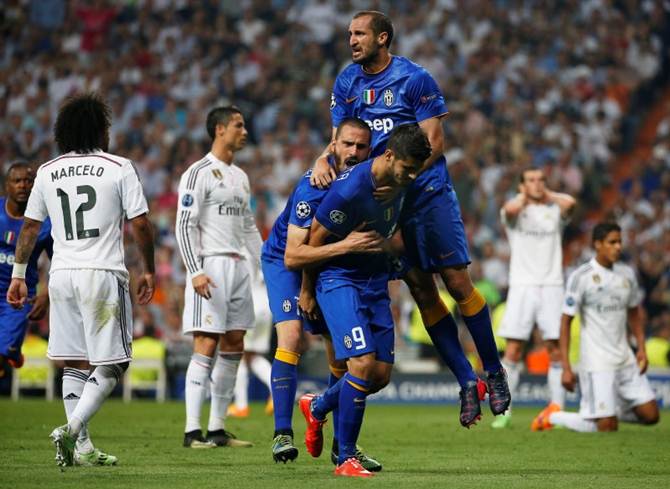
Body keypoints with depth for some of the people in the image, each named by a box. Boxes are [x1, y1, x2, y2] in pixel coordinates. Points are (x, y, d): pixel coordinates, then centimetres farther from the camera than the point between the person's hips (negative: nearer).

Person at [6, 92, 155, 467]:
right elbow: (140, 225, -4)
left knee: (76, 363, 11)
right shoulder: (119, 168, -3)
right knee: (111, 365, 1)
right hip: (103, 273, -5)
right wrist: (149, 271, 8)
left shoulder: (48, 172, 9)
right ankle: (72, 429, -18)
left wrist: (19, 274, 21)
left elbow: (30, 227, 13)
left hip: (62, 275, 5)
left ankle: (81, 448, 7)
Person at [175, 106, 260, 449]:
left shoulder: (240, 177, 18)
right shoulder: (198, 173, -7)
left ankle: (217, 429, 11)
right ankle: (192, 431, -12)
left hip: (238, 266, 8)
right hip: (211, 267, -8)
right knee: (206, 345, -12)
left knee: (234, 347, 6)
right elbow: (184, 225, -12)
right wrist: (195, 271, -20)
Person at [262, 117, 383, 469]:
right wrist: (345, 245, -45)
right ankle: (282, 434, -23)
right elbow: (292, 256, -37)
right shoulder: (313, 187, -32)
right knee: (291, 336, -25)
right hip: (284, 262, -6)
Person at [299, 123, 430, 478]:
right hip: (339, 279, -7)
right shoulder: (349, 189, -24)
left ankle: (317, 408, 31)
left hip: (376, 282, 7)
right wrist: (306, 291, -2)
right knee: (363, 363, -19)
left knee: (382, 373, 3)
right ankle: (345, 459, -8)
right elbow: (316, 237, -12)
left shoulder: (401, 184, -3)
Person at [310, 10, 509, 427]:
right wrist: (324, 162, -17)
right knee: (422, 293, 2)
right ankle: (466, 382, 8)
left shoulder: (415, 79, -9)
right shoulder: (347, 84, 7)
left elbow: (434, 143, -12)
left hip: (428, 192, -4)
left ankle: (494, 372, 7)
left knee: (458, 282, -5)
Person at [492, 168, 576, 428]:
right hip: (522, 287, -2)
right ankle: (504, 410, -2)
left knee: (556, 349, -3)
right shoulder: (516, 210, 6)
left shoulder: (554, 210, 12)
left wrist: (547, 194, 5)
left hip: (552, 287, 2)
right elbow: (511, 208, -19)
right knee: (513, 350, -7)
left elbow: (570, 202, -11)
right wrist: (524, 195, 1)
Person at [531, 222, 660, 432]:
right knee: (607, 427, -10)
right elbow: (566, 321, -8)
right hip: (596, 362, -6)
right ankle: (554, 416, 12)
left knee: (650, 415, -1)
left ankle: (608, 409, 23)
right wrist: (566, 368, -12)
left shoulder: (627, 273, 8)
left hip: (625, 359, 6)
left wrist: (641, 348, 9)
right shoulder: (581, 277, -10)